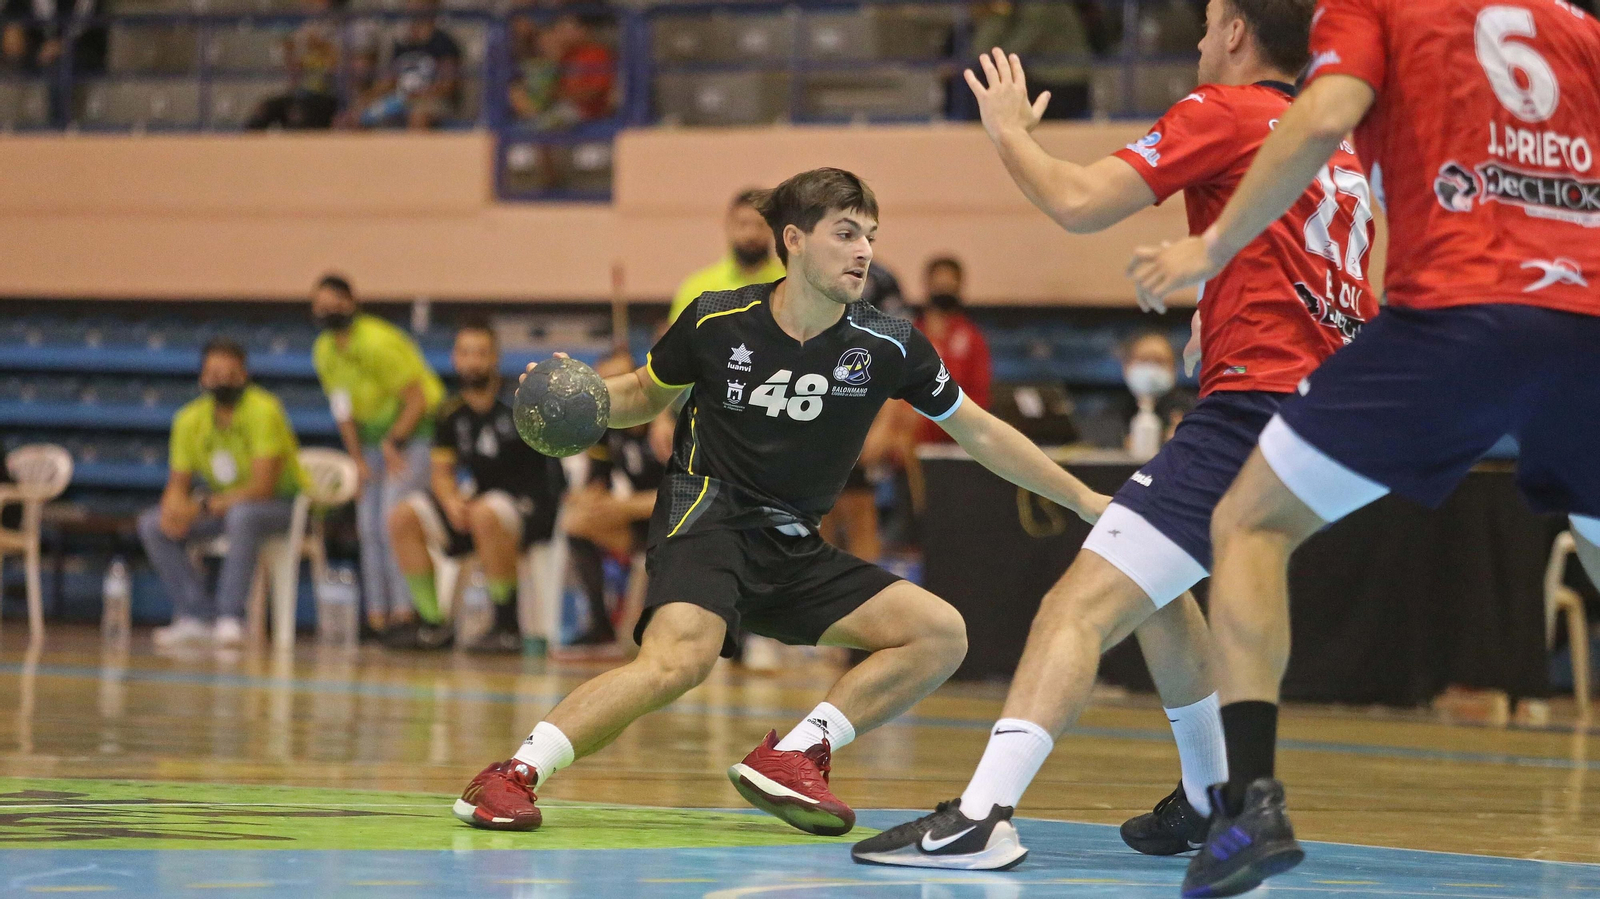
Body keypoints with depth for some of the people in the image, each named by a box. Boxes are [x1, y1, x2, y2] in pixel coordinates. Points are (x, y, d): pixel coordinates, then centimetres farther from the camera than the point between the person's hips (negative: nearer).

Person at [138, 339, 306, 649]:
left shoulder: (263, 410, -21)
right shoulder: (189, 419, -4)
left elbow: (262, 487, -25)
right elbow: (177, 486, 2)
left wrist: (204, 507, -30)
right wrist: (175, 509, -23)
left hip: (281, 504, -6)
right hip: (223, 505, 6)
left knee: (241, 516, -40)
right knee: (152, 525, -11)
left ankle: (230, 618, -33)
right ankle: (196, 617, -14)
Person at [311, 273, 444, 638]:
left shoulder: (378, 342, -22)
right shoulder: (324, 352, 3)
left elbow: (417, 400, -19)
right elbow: (343, 410, 12)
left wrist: (393, 443, -15)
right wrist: (358, 459, 5)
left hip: (414, 431, -8)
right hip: (374, 439, 8)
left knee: (393, 519, -20)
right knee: (369, 528, 2)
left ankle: (404, 611, -21)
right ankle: (377, 616, 5)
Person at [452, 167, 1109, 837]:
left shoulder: (888, 347, -2)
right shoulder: (715, 322, -5)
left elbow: (980, 433, 9)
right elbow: (644, 395, 14)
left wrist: (1084, 500, 9)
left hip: (793, 551, 5)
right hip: (706, 516, -5)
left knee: (941, 634, -10)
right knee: (680, 659, -35)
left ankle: (790, 758, -9)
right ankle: (511, 776, -30)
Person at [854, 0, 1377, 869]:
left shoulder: (1221, 112, -2)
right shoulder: (1339, 147, 21)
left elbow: (1078, 202, -9)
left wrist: (1010, 131, 8)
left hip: (1251, 405, -9)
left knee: (1080, 606, -18)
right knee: (1151, 588, 31)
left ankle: (980, 816, -33)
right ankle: (1210, 802, 38)